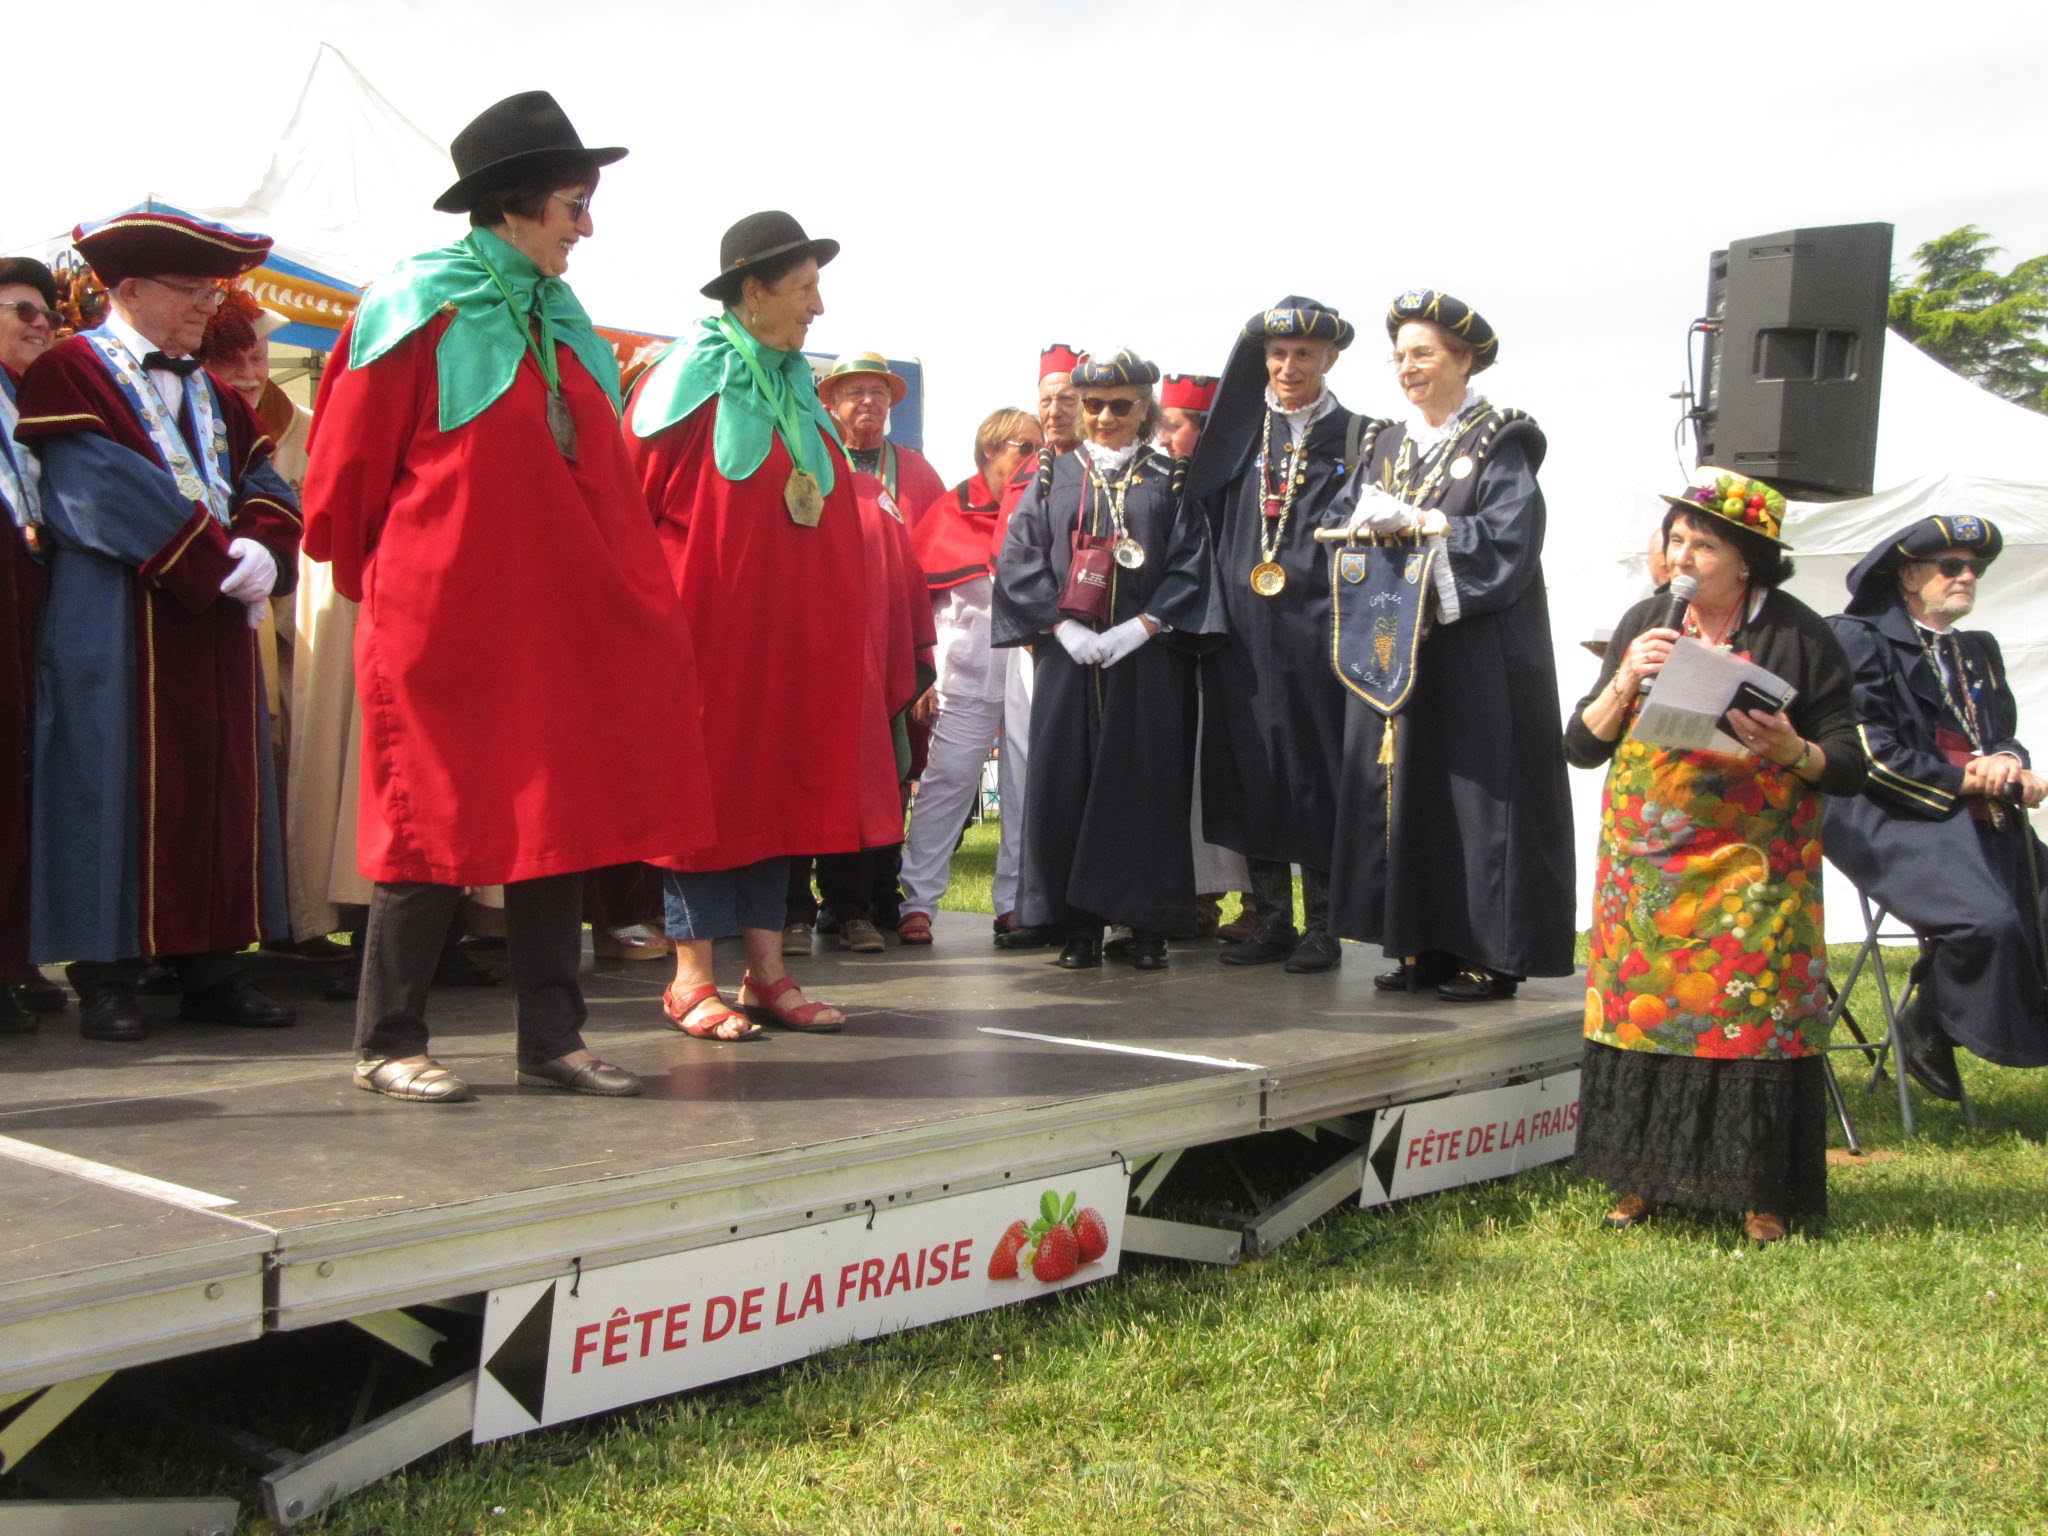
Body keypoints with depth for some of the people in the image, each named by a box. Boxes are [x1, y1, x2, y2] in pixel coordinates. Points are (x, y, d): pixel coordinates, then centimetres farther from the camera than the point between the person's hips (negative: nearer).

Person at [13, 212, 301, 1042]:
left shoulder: (214, 396, 20)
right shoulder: (69, 372, -3)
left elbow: (264, 489, 10)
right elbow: (100, 490, -15)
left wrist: (262, 552, -12)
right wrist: (214, 559, -17)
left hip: (217, 620, 7)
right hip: (115, 626, -7)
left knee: (220, 786, 6)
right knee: (115, 782, -4)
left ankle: (209, 966, 11)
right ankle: (107, 975, 2)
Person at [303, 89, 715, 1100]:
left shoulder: (564, 325, 13)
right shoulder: (420, 313, -8)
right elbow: (346, 469, -3)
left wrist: (635, 592, 12)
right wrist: (380, 588, 7)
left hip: (559, 619, 7)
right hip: (445, 620, -6)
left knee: (560, 817, 6)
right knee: (437, 823, -1)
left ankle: (550, 1038, 14)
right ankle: (388, 1044, 11)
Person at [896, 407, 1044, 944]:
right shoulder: (952, 511, 5)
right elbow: (918, 592, 3)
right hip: (967, 673, -3)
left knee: (1029, 788, 3)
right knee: (947, 782, -5)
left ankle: (1016, 900, 12)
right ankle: (917, 902, 0)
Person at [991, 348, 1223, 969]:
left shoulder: (1169, 480, 9)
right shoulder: (1054, 474, 12)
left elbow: (1189, 566, 1)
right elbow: (1021, 556, 5)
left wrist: (1140, 627, -12)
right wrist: (1065, 627, -8)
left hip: (1147, 656, -1)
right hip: (1068, 654, 1)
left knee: (1146, 780, -2)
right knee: (1066, 778, -2)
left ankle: (1147, 924, 4)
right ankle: (1079, 924, 5)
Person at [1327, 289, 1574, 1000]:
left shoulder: (1501, 445, -2)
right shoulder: (1387, 446, 17)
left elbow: (1507, 542, -14)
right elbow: (1348, 523, 12)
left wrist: (1414, 522, -17)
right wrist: (1367, 522, -10)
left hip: (1475, 657, -6)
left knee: (1476, 793, -5)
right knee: (1402, 788, 3)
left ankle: (1491, 955, 1)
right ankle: (1420, 947, 10)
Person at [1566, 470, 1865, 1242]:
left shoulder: (1799, 637, -3)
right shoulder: (1645, 623, 6)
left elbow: (1849, 768, -2)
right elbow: (1582, 747, 4)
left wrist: (1792, 751, -22)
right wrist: (1626, 682, -11)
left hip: (1753, 867, -3)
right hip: (1647, 865, 3)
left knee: (1755, 1016, -4)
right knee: (1640, 1007, 3)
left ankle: (1761, 1193, 9)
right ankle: (1642, 1175, 17)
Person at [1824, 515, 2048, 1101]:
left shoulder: (1980, 650, 24)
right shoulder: (1859, 639, 0)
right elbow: (1872, 753, -9)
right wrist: (1966, 780, -10)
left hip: (1983, 821, 8)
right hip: (1893, 818, -8)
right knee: (1987, 919, -28)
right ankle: (1925, 1029, -5)